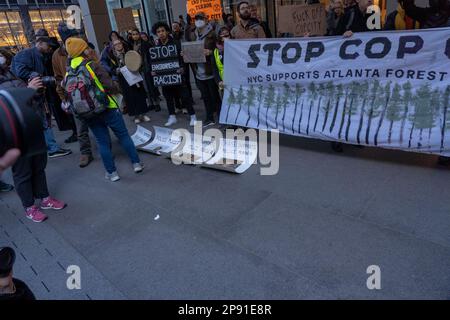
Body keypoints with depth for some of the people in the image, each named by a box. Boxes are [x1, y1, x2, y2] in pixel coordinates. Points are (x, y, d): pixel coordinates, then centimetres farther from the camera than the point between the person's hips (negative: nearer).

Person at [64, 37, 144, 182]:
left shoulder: (68, 74, 4)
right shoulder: (92, 66, -11)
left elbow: (66, 90, 9)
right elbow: (109, 85, -15)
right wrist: (116, 90, 4)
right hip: (108, 108, -4)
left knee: (103, 143, 11)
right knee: (124, 136, 9)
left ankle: (112, 172, 16)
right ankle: (136, 163, 14)